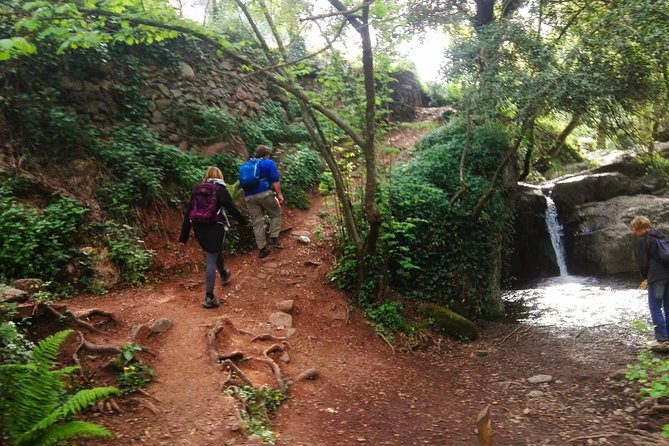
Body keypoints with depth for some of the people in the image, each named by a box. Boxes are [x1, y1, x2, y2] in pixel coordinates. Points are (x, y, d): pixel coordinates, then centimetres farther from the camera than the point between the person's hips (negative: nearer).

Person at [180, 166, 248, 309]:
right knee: (211, 261, -4)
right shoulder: (221, 190, 0)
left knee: (216, 251, 29)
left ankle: (224, 275, 53)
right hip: (215, 228, -5)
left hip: (199, 228, 5)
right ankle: (209, 298, -5)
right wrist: (243, 221, 14)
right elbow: (232, 209, -4)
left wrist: (184, 236, 11)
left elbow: (188, 213, 9)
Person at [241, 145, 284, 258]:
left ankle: (262, 249, 7)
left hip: (249, 196, 5)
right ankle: (273, 238, 4)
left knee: (257, 222, 5)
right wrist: (279, 194, -4)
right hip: (265, 193, -5)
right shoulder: (269, 163, 6)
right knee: (276, 214, 16)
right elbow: (275, 180, -4)